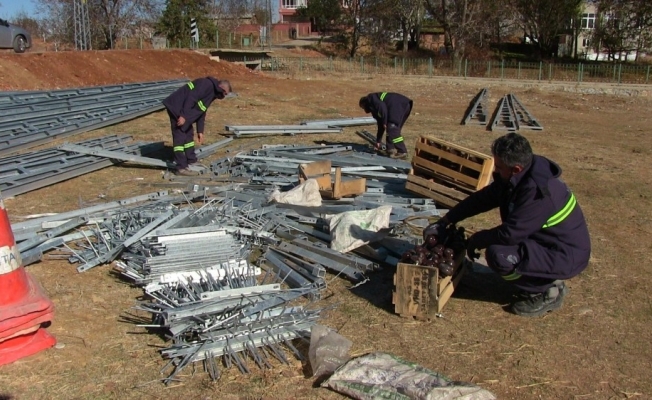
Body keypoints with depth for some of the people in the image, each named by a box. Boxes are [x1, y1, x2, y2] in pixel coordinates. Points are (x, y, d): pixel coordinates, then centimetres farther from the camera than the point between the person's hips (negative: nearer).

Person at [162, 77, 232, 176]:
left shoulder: (212, 93, 18)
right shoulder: (207, 85, -13)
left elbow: (201, 112, 22)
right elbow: (191, 98, -24)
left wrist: (200, 131, 20)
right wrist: (183, 115, -26)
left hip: (182, 110, 11)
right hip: (176, 107, -11)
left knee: (189, 135, 17)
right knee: (180, 137, -10)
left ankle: (192, 162, 28)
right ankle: (181, 168, -8)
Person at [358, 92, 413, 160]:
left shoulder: (371, 98, 12)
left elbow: (381, 106, -9)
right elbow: (381, 125, 39)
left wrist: (384, 122, -10)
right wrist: (378, 141, 43)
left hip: (397, 104, -10)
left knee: (392, 129, -11)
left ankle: (402, 153, -14)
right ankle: (391, 150, 14)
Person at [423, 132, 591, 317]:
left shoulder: (537, 191, -30)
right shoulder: (518, 178, -2)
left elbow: (509, 234, -30)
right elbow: (482, 198, 6)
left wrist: (475, 240, -12)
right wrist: (443, 222, 4)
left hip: (566, 255, -10)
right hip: (546, 243, 10)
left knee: (498, 255, -25)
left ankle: (547, 292, -3)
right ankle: (549, 281, 15)